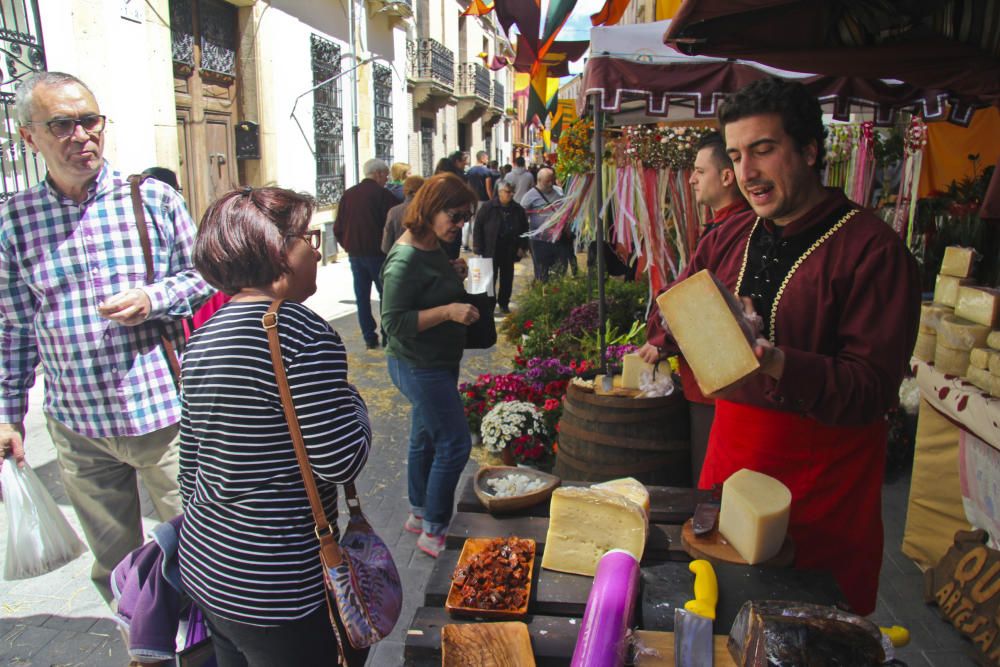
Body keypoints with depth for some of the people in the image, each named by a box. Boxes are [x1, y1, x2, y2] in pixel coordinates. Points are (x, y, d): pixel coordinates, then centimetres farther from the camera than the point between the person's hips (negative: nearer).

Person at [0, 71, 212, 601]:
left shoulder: (155, 199, -2)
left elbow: (203, 278, 5)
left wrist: (154, 299, -14)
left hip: (163, 412, -2)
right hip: (77, 427, 2)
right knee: (114, 563, 16)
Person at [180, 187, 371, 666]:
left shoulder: (203, 337, 4)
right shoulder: (301, 332, -22)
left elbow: (191, 463, 12)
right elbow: (343, 462, -21)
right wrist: (352, 399, -2)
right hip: (274, 588, -8)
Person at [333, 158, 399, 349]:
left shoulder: (348, 194, 6)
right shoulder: (382, 194, -9)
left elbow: (338, 228, 6)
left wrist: (348, 245, 16)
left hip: (355, 253, 5)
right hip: (377, 252, -5)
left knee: (362, 296, 11)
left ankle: (369, 337, 12)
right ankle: (388, 337, 6)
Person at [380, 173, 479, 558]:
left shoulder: (434, 247, 5)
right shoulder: (405, 259, -24)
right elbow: (394, 322, -24)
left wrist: (454, 275, 3)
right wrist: (448, 311, -30)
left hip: (438, 363, 10)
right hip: (419, 367, -10)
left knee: (425, 438, 20)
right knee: (455, 444, -4)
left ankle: (419, 515, 37)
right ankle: (432, 533, 11)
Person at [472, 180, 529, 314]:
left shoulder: (518, 209, 2)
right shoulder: (488, 207, -9)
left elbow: (524, 230, 10)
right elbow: (478, 227, -7)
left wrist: (522, 247, 3)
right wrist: (478, 247, -10)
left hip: (509, 251, 3)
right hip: (491, 250, -3)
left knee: (507, 278, 12)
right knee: (490, 278, 5)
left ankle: (504, 303, 26)